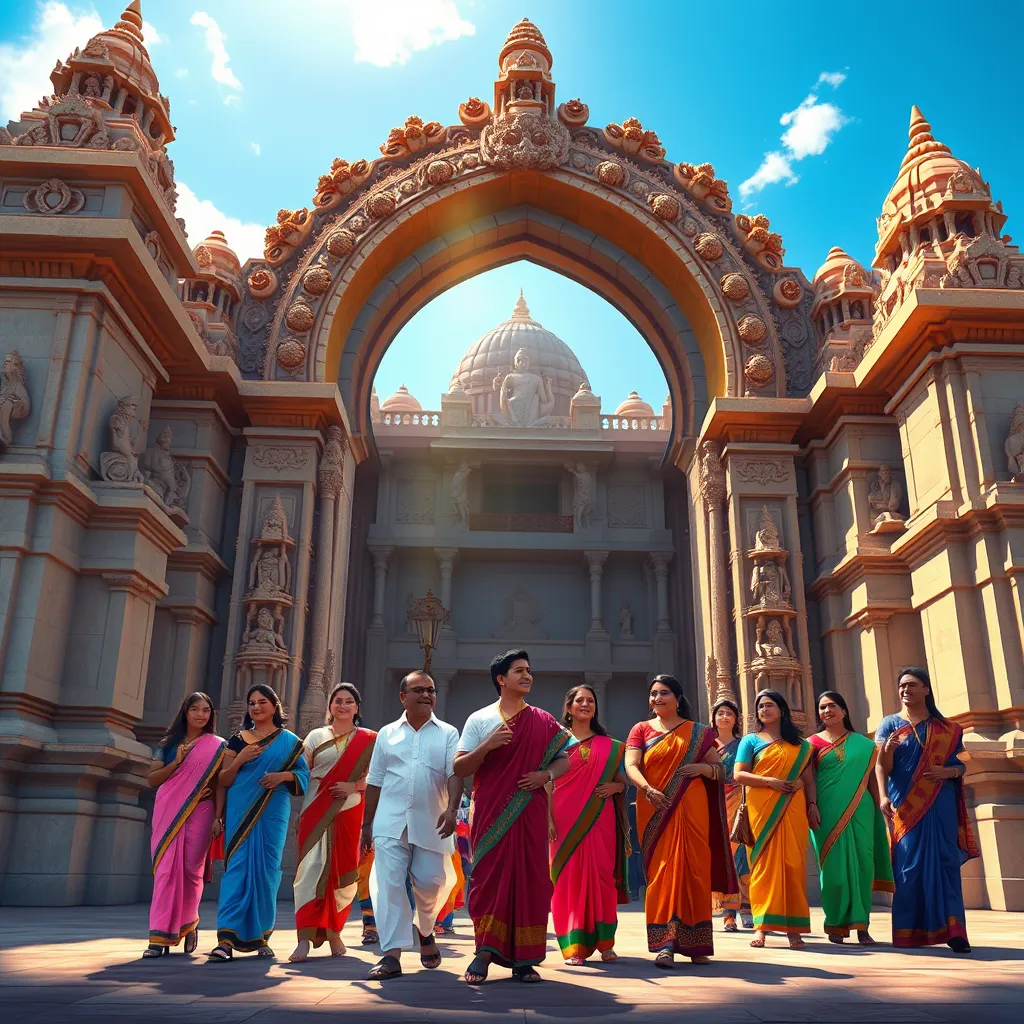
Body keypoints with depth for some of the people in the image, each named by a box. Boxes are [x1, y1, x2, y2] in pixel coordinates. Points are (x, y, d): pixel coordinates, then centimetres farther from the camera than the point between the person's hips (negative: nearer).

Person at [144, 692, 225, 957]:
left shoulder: (218, 746, 7)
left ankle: (188, 922, 24)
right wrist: (176, 762, -8)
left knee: (192, 869, 0)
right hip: (168, 812, 1)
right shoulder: (168, 744, 12)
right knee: (167, 868, -6)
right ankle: (161, 936, -5)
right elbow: (152, 779, 6)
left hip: (199, 812, -1)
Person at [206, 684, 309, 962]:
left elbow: (304, 773, 5)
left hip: (273, 814, 0)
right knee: (236, 869, -8)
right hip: (240, 812, 0)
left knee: (266, 872, 3)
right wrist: (238, 760, -10)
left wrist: (283, 775, -14)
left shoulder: (290, 741, 8)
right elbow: (223, 781, 9)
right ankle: (226, 939, -11)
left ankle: (260, 936, 13)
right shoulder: (238, 740, 9)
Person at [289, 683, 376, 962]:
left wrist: (354, 786, -13)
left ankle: (334, 933, 22)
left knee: (342, 873, 5)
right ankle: (305, 939, -11)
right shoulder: (316, 736, 11)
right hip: (316, 813, 0)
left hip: (349, 812, 0)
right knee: (312, 869, -9)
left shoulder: (368, 740, 7)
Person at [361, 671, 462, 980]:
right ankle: (392, 954, -6)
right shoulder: (387, 734, 12)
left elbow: (455, 774, -6)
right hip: (390, 822, 1)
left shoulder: (448, 733, 7)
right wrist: (367, 824, 11)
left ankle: (425, 932, 31)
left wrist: (452, 809, -22)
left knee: (431, 883, 1)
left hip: (430, 823, -1)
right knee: (389, 884, -9)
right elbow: (375, 782, 14)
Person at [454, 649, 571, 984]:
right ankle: (485, 953, 10)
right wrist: (486, 746, -17)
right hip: (491, 815, -2)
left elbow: (564, 760, 13)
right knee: (489, 879, -3)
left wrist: (545, 774, -7)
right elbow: (459, 768, 0)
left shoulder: (543, 722, 9)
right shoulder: (479, 720, 4)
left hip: (530, 814, 2)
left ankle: (523, 959, 10)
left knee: (530, 880, 1)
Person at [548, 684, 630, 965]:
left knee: (601, 875, -1)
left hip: (600, 820, 2)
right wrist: (548, 818, -9)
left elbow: (622, 780, 16)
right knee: (569, 876, -2)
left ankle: (604, 942, 10)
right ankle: (574, 945, 4)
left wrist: (615, 787, -7)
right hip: (567, 820, -1)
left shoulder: (609, 746, 13)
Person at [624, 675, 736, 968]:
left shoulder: (699, 732, 12)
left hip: (691, 812, 1)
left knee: (694, 872, 1)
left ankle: (696, 944, 13)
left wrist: (702, 767, -11)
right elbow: (631, 765, -5)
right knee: (662, 872, -6)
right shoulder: (641, 730, 9)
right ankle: (665, 944, -6)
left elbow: (720, 769, 11)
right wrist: (647, 789, -24)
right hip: (656, 813, -1)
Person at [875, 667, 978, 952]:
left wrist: (950, 771, -11)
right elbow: (881, 766, -2)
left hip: (940, 805, 1)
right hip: (905, 806, -1)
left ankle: (952, 930, -2)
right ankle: (910, 931, 4)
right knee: (908, 864, -2)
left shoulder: (947, 728, 10)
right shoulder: (890, 723, 6)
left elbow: (961, 765, 11)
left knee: (944, 861, -3)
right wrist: (884, 797, -18)